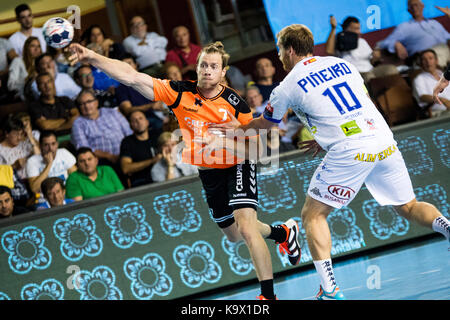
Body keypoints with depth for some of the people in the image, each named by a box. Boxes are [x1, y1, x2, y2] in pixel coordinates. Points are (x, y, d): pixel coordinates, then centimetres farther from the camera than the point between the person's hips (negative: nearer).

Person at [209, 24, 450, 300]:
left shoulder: (289, 85, 6)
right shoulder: (343, 64, 20)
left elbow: (265, 124, 24)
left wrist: (240, 127, 44)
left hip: (350, 152, -5)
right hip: (385, 141, 5)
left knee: (313, 215, 6)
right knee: (409, 206, 19)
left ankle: (330, 289, -7)